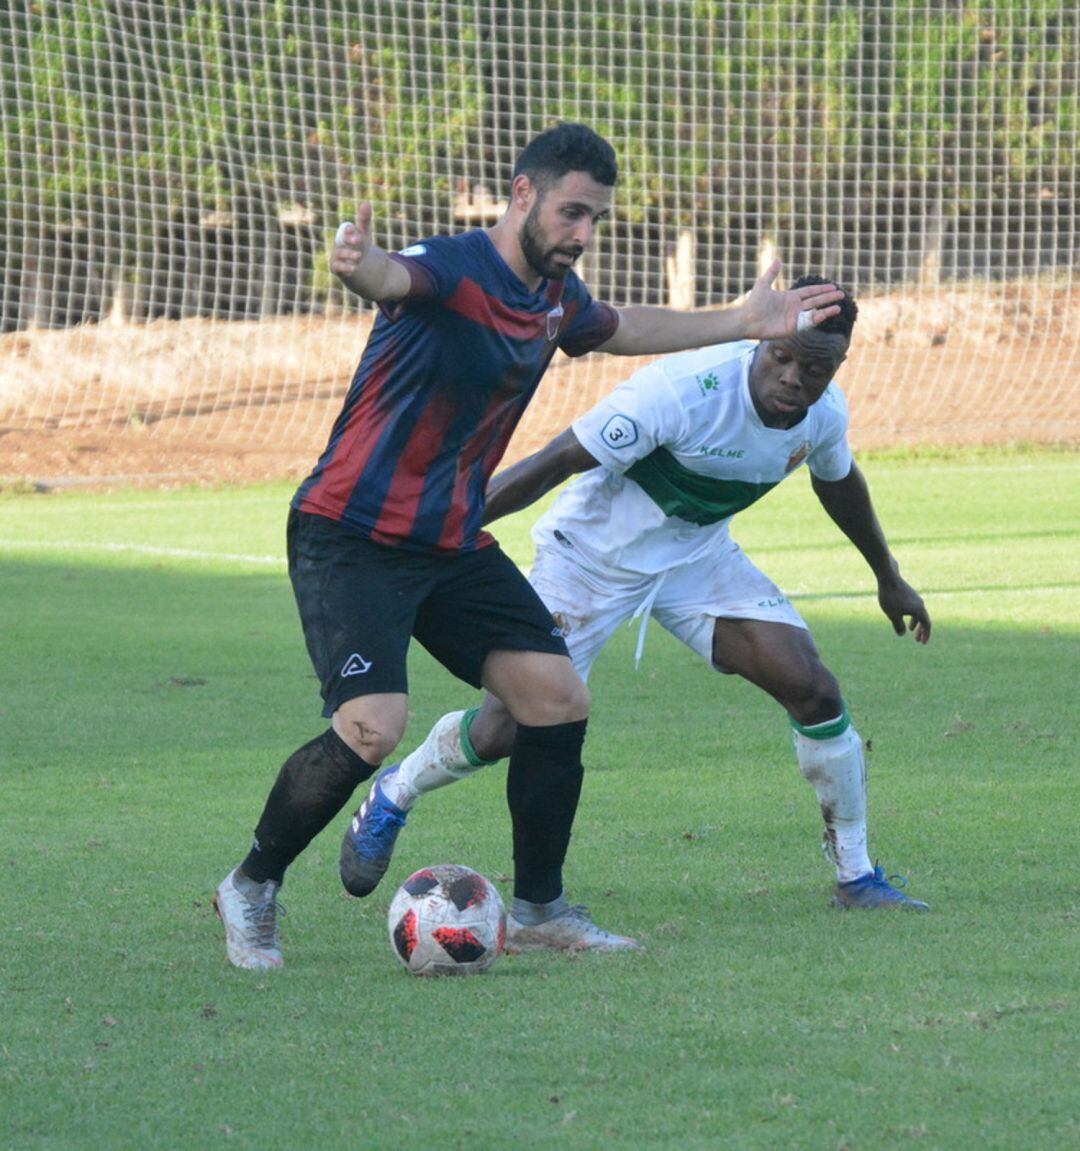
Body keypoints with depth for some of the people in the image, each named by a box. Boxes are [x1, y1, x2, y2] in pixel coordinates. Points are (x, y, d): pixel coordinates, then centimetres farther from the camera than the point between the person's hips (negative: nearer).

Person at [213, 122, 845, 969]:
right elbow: (398, 278, -46)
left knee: (559, 701, 0)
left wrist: (739, 323, 32)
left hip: (453, 542, 8)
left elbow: (614, 329, 31)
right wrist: (362, 265, -70)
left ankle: (539, 903, 17)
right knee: (372, 728, -22)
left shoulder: (556, 295, 6)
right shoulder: (455, 271, -20)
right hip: (353, 540, -8)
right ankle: (253, 886, 0)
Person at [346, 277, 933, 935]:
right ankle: (393, 796, 25)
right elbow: (557, 462, -30)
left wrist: (889, 578, 26)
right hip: (592, 554, -5)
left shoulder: (824, 414, -12)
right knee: (507, 728, -7)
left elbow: (839, 482, 13)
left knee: (815, 692, -11)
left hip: (697, 558, 5)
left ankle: (857, 876, 5)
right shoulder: (684, 390, -34)